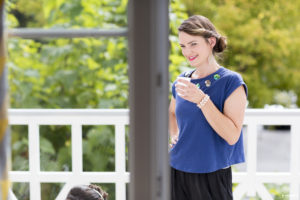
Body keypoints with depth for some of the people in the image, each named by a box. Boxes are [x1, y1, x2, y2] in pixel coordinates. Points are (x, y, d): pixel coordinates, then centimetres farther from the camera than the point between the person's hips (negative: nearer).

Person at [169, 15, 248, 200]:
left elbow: (232, 136, -18)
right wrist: (174, 135, 6)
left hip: (212, 176, -4)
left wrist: (201, 99, -23)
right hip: (176, 171, 5)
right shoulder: (182, 81, 5)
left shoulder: (231, 82, -10)